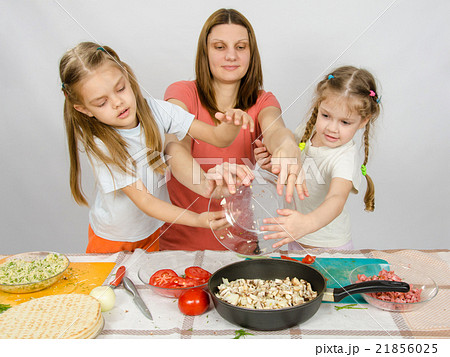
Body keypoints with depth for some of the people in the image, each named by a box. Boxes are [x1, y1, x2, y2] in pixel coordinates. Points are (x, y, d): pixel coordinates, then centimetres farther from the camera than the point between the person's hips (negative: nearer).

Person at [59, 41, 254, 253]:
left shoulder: (156, 111, -17)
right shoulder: (100, 144, -26)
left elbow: (219, 138, -17)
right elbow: (144, 200, -29)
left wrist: (232, 125, -41)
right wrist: (196, 219, -42)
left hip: (155, 229, 3)